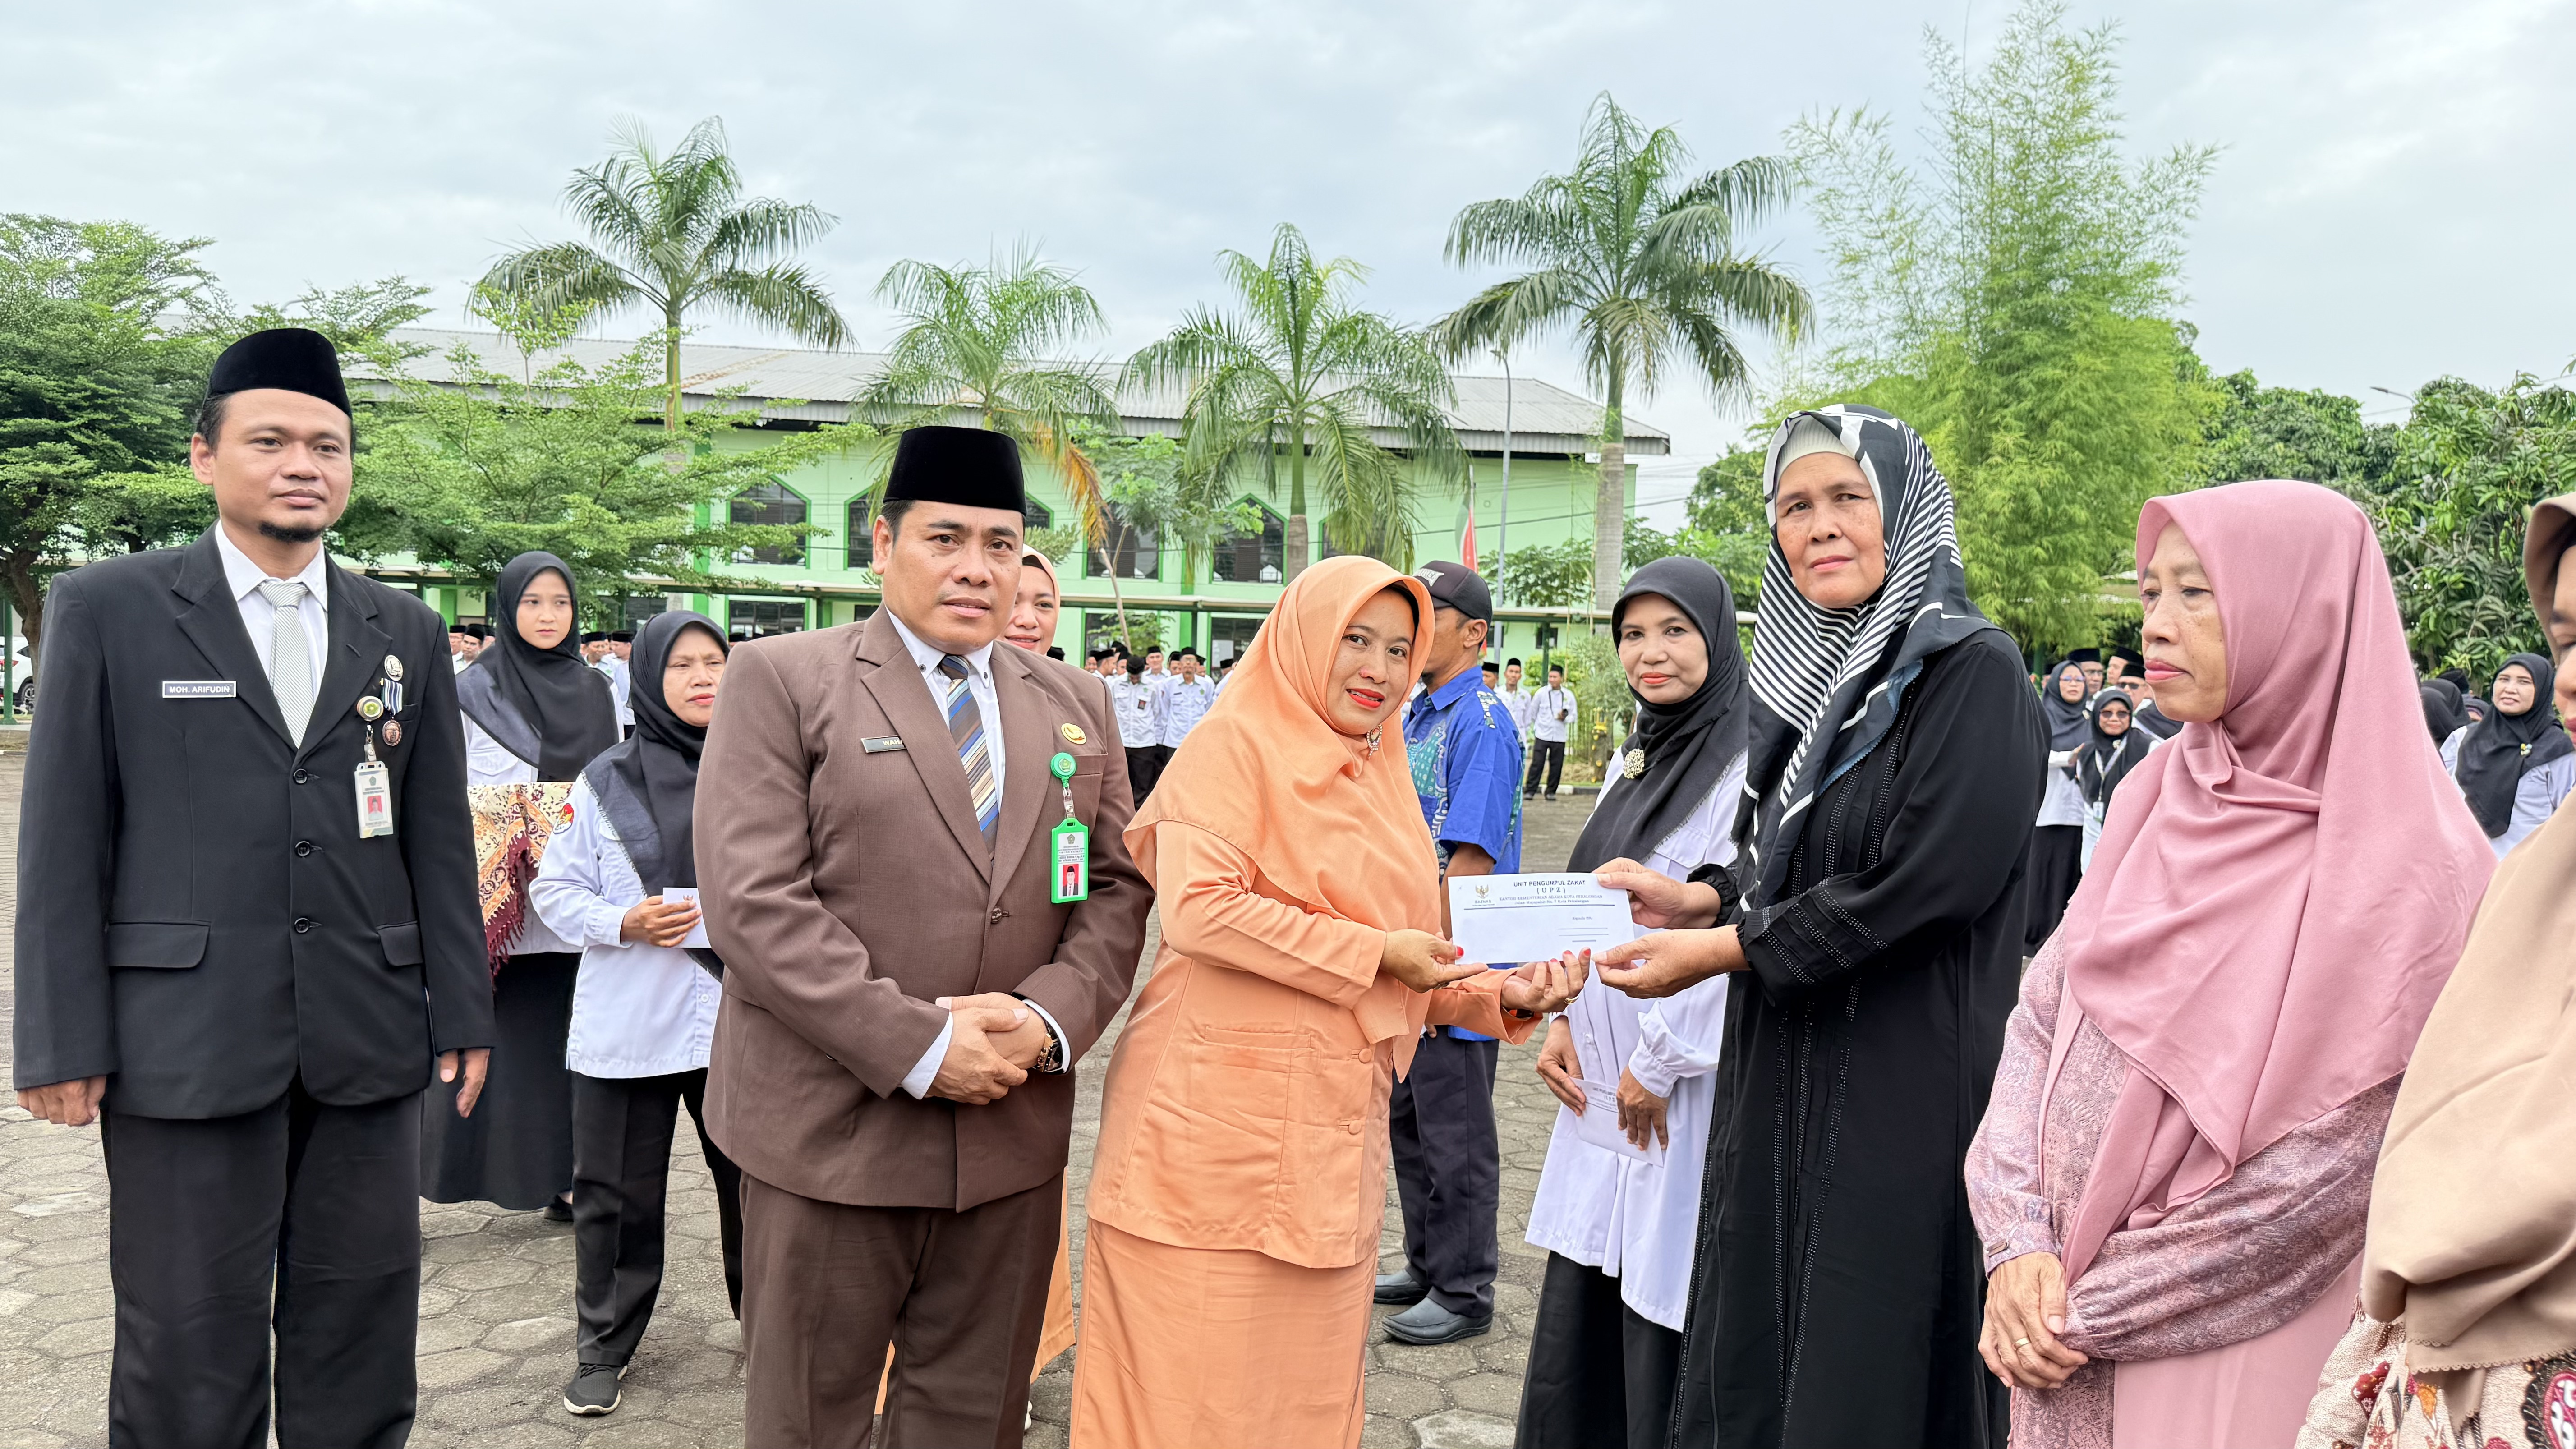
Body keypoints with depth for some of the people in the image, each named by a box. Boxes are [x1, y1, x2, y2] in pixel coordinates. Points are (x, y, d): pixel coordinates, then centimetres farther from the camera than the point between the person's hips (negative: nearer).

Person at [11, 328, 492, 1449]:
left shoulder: (404, 631, 9)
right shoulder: (105, 610, 1)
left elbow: (440, 841, 9)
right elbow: (63, 844, -1)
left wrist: (463, 1014, 6)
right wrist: (62, 1043, -5)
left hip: (371, 1046, 3)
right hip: (185, 1046, -2)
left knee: (361, 1339, 11)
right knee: (189, 1356, 9)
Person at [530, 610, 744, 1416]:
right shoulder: (606, 781, 0)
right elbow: (556, 889, 3)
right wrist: (624, 924, -13)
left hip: (740, 1022, 1)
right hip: (627, 1026, 0)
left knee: (755, 1180, 10)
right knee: (618, 1195, 11)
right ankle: (603, 1349, 28)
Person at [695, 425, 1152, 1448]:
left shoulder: (1075, 709, 12)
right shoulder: (780, 680, -3)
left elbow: (1116, 890, 8)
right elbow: (754, 902, -13)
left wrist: (1050, 1020, -11)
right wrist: (919, 1044, -17)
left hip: (1013, 1130, 4)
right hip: (832, 1130, -3)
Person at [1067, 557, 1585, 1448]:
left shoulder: (1381, 778, 18)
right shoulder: (1238, 741, -3)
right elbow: (1198, 907, -18)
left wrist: (1501, 995, 0)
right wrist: (1374, 954, -13)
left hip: (1335, 1133, 7)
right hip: (1219, 1118, -7)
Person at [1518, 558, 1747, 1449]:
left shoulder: (1744, 765, -14)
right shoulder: (1633, 760, 13)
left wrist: (1660, 1061, -15)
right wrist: (1562, 1020, 6)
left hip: (1686, 1087, -8)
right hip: (1600, 1077, 8)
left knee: (1661, 1303, 2)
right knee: (1583, 1297, 14)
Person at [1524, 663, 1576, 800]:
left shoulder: (1569, 695, 4)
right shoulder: (1541, 693, 0)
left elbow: (1573, 717, 8)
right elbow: (1532, 714, 9)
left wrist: (1565, 718, -12)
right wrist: (1534, 729, 8)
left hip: (1559, 737, 2)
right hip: (1542, 736, -2)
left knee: (1556, 766, 4)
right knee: (1537, 764, -5)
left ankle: (1551, 792, 15)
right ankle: (1529, 791, -1)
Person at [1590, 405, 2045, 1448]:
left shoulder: (1972, 673, -12)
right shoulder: (1811, 677, 11)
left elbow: (1929, 884, -20)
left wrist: (1720, 950, -16)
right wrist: (1703, 899, -1)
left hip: (1906, 1084, -7)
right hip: (1782, 1085, 7)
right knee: (1754, 1360, 14)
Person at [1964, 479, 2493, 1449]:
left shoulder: (2403, 867, -15)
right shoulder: (2161, 798, 2)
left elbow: (2326, 1171, -17)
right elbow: (2040, 1019, 1)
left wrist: (2094, 1313, -13)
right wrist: (2017, 1243, -10)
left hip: (2228, 1355, -5)